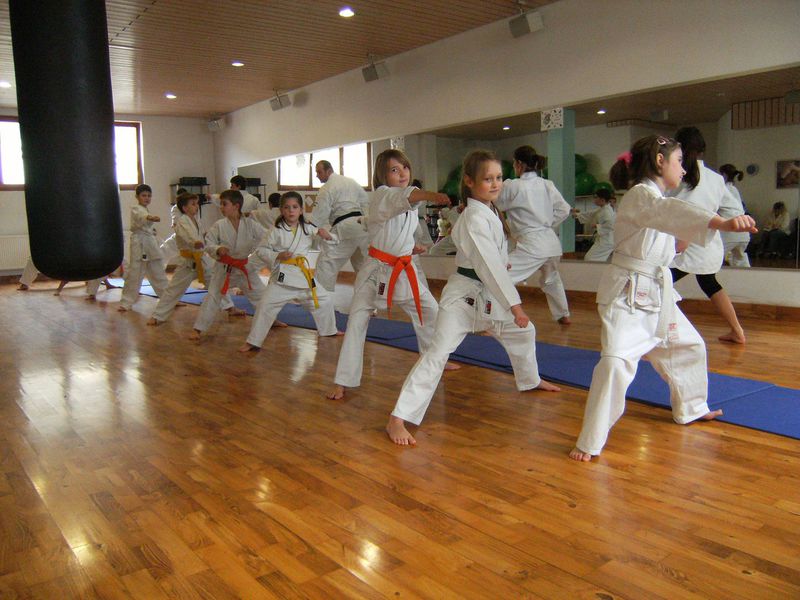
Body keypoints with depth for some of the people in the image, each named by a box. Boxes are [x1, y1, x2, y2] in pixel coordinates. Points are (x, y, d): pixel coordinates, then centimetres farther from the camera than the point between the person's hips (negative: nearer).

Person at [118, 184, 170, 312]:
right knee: (134, 273, -7)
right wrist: (150, 217, -52)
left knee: (159, 272, 15)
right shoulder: (136, 210, -8)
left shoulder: (147, 211, 18)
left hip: (151, 244, 8)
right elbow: (140, 217, -33)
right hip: (140, 244, -8)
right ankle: (126, 303, 0)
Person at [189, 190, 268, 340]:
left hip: (246, 267, 1)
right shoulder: (219, 225, -9)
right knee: (213, 297, -2)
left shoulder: (250, 224, -8)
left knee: (261, 294, 11)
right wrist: (217, 250, -26)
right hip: (224, 268, -1)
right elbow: (208, 244, -6)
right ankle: (198, 329, 7)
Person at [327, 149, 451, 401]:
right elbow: (403, 196, -39)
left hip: (403, 270, 7)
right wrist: (429, 195, -57)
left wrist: (411, 246, 4)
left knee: (431, 310, 14)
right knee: (357, 321, -10)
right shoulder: (380, 196, -14)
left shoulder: (410, 205, 8)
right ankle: (342, 382, -3)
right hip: (376, 269, -7)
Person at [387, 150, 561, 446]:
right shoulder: (474, 218, -21)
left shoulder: (489, 211, 8)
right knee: (437, 352, -18)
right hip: (464, 294, -10)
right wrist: (514, 305, -24)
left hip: (488, 294, 10)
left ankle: (530, 380, 52)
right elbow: (489, 266, -26)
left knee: (522, 332, 24)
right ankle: (397, 419, -16)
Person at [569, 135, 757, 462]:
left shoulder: (655, 197, 14)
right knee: (617, 361, -23)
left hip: (657, 293, 10)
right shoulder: (640, 196, -17)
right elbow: (673, 212, -38)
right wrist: (722, 222, -53)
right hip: (627, 293, -10)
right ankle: (590, 442, -13)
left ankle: (691, 408, 47)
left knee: (688, 346, 23)